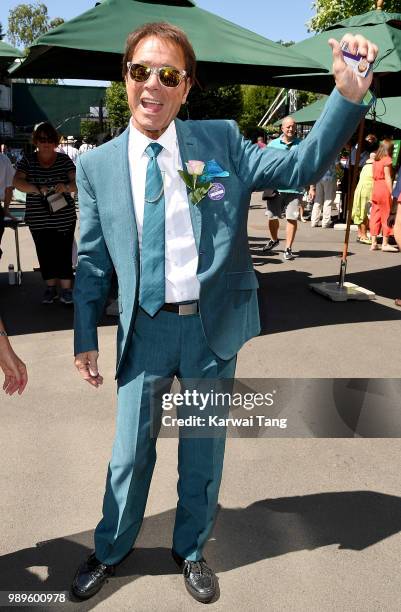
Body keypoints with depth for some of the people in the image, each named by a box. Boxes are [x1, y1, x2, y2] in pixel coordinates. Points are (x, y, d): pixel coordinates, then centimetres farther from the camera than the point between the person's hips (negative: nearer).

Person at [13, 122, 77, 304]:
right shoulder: (27, 161, 3)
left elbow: (77, 183, -6)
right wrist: (37, 189, -28)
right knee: (45, 254, 10)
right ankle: (51, 288, 23)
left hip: (64, 218, -2)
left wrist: (66, 187, -30)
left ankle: (66, 289, 8)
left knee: (63, 253, -2)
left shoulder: (64, 160, 1)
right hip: (38, 220, 2)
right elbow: (17, 181, -11)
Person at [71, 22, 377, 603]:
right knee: (131, 451, 15)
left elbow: (301, 167, -5)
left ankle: (191, 550, 43)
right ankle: (111, 551, 43)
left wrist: (348, 95, -17)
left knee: (204, 451, 17)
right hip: (143, 329, 0)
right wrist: (85, 338, 3)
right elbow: (91, 262, 3)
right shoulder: (97, 166, -1)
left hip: (212, 326, 1)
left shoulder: (221, 141, -2)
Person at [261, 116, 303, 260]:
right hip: (275, 187, 2)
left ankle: (288, 249, 6)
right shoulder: (273, 144, 9)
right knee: (272, 217, 10)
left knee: (292, 218, -3)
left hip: (295, 187, -2)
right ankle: (274, 240, 37)